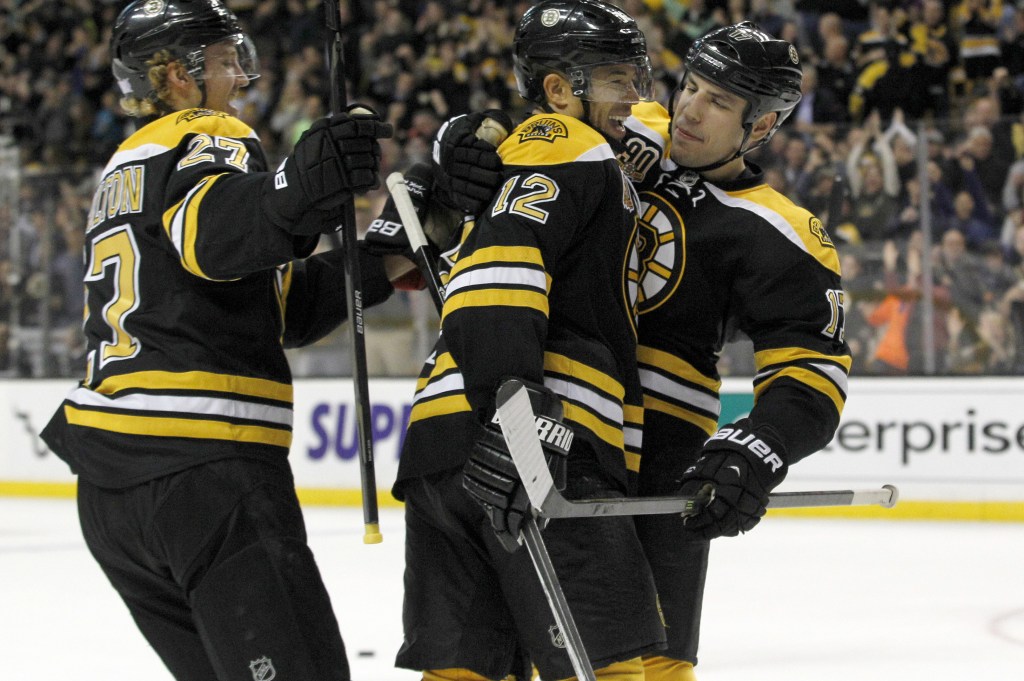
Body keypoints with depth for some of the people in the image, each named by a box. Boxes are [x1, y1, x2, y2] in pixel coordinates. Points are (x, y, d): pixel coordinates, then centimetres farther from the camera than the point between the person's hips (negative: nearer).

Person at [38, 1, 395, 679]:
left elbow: (281, 305, 24)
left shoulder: (125, 168, 26)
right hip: (205, 467, -10)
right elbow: (215, 234, -29)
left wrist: (379, 264, 15)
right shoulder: (206, 139, -3)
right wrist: (301, 188, -47)